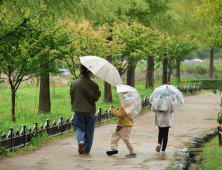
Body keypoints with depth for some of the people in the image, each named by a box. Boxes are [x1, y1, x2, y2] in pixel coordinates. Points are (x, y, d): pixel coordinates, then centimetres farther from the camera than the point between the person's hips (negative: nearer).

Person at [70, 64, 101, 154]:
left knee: (79, 127, 13)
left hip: (78, 110, 2)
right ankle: (87, 149, 18)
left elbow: (72, 96, 6)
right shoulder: (93, 84, -12)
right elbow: (96, 98, -5)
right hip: (90, 111, -2)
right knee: (89, 131, 12)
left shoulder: (74, 83, -3)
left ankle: (80, 141, -15)